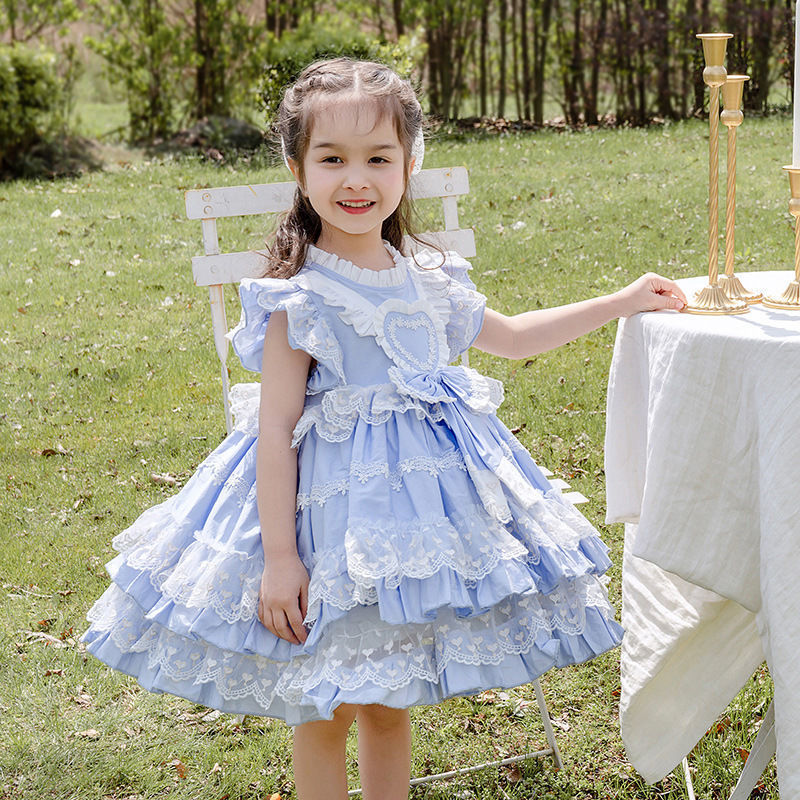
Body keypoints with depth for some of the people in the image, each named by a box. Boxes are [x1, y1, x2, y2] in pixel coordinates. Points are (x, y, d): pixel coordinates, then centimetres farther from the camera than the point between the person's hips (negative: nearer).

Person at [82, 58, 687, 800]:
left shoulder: (429, 281, 5)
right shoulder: (299, 299, -14)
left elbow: (512, 336, 22)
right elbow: (275, 429, -15)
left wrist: (621, 301, 22)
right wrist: (278, 557, -18)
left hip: (426, 488, 6)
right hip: (334, 500, -5)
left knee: (390, 699, 16)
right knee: (325, 709, 6)